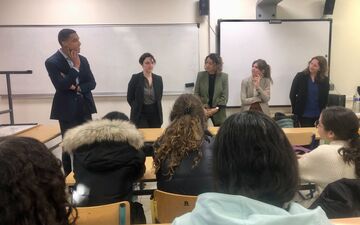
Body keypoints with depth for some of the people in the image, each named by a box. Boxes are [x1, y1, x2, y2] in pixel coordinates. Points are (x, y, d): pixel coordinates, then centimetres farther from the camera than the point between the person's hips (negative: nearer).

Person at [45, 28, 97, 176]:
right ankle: (69, 176, 20)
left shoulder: (82, 59, 7)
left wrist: (78, 88, -13)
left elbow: (92, 83, 5)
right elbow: (61, 86, -20)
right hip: (67, 109, -5)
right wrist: (75, 67, -17)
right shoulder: (52, 62, -10)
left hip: (84, 107, 5)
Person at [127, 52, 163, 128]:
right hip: (140, 115, -3)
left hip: (155, 115, 4)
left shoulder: (158, 79, 6)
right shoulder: (135, 78, -5)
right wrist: (137, 109, 2)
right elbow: (130, 98, -1)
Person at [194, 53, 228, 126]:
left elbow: (225, 96, -3)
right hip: (202, 111, 1)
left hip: (218, 112, 0)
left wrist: (216, 109, -12)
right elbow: (196, 93, 2)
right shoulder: (200, 75, 3)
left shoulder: (224, 76, -1)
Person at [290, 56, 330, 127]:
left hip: (318, 115, 2)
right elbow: (292, 94, -3)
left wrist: (322, 112, -1)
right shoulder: (300, 76, -4)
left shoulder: (324, 80, 1)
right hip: (304, 115, -2)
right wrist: (296, 110, -4)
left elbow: (325, 98, 7)